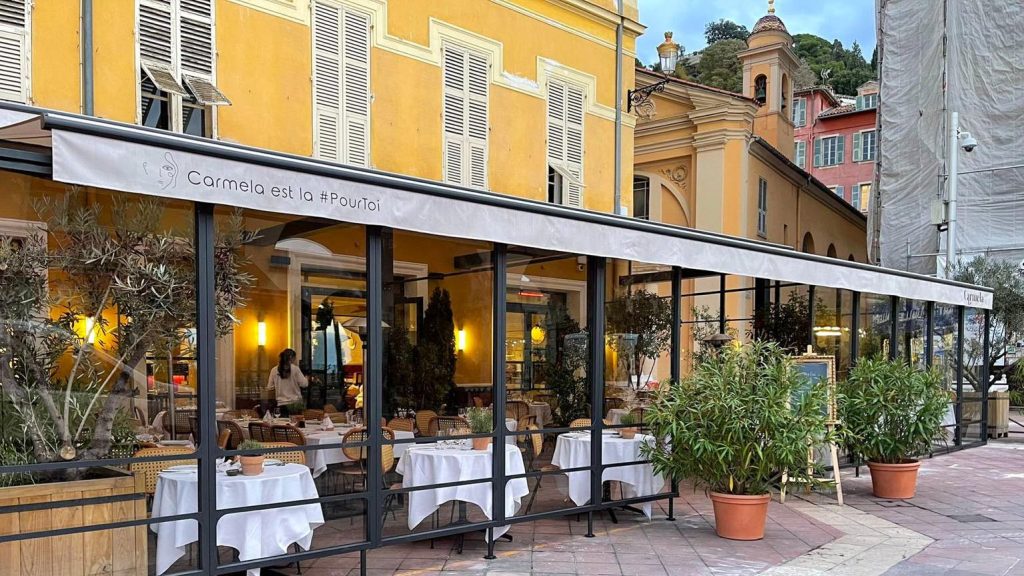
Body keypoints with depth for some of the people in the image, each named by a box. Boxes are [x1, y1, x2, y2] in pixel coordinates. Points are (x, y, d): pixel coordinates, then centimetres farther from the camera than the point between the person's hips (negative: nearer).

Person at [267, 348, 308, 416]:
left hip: (282, 404, 2)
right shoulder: (295, 369, -7)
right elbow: (304, 384, -8)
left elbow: (270, 388, 5)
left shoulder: (274, 370, 1)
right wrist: (306, 379, 13)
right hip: (295, 403, -2)